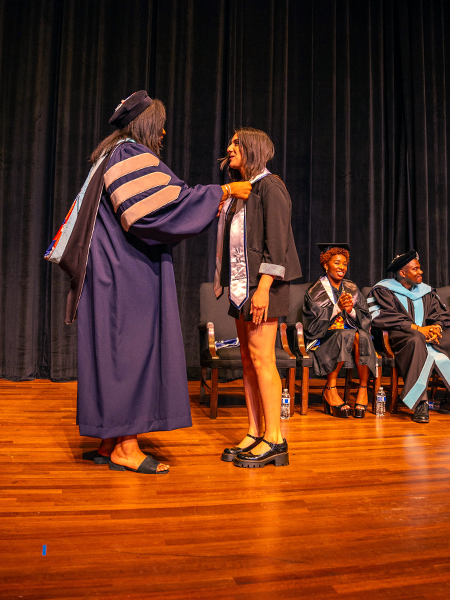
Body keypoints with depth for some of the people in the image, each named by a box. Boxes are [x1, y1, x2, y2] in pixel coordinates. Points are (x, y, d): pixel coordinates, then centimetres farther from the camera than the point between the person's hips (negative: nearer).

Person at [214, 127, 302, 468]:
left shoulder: (269, 187, -6)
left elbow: (276, 242, -14)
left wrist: (263, 287, -20)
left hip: (262, 284, -9)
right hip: (241, 284, 9)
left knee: (261, 357, -10)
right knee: (248, 359, 7)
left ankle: (275, 440, -1)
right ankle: (255, 434, 14)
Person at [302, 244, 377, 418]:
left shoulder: (352, 289, 12)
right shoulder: (316, 291, 0)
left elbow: (365, 320, 7)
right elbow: (314, 324, -11)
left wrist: (351, 311, -15)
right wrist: (337, 308, -23)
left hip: (352, 335, 3)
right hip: (324, 340, -3)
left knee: (361, 336, -31)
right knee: (346, 334, -35)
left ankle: (363, 389, -23)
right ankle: (330, 389, -27)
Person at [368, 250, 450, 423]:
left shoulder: (426, 292, 22)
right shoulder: (383, 290, 3)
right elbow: (384, 317, -11)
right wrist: (418, 328, -17)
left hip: (427, 334, 6)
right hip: (398, 337, -5)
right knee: (417, 341, -38)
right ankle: (420, 403, -36)